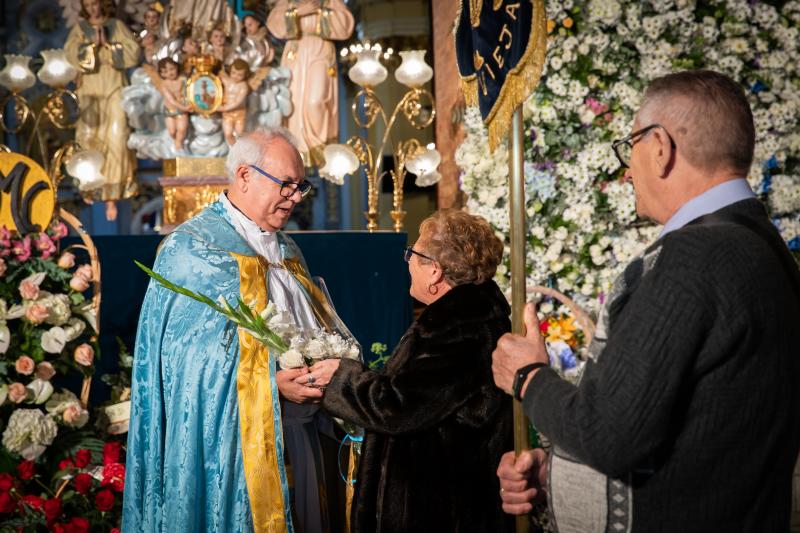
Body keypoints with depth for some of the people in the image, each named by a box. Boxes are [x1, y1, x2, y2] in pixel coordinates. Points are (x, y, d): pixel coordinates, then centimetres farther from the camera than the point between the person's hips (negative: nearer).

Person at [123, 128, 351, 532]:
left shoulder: (285, 251, 17)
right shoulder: (192, 249, -8)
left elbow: (319, 327, 21)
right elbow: (197, 355, -17)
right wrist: (270, 383, -25)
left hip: (298, 434, 7)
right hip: (240, 436, -7)